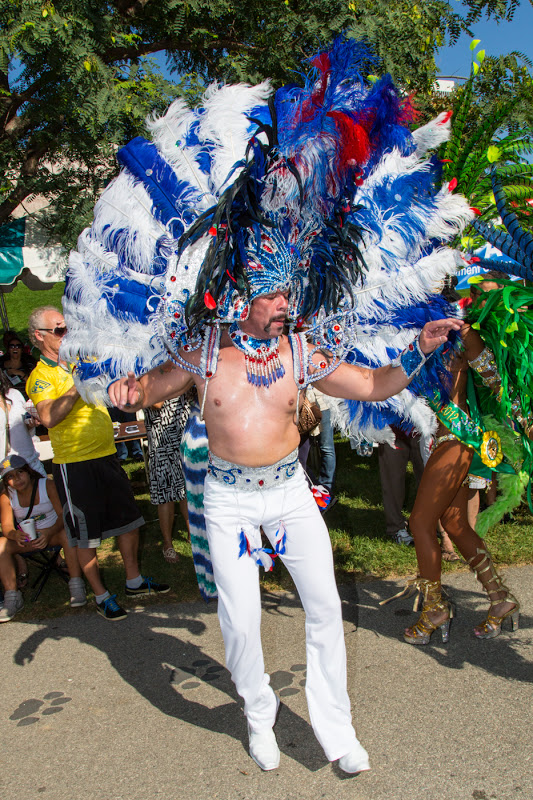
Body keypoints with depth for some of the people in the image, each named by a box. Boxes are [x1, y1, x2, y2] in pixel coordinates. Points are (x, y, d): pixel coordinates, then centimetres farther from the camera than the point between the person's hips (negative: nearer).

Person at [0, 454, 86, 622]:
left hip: (54, 533, -3)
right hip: (27, 539, 3)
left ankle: (76, 587, -30)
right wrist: (15, 535, -39)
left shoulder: (47, 485, -14)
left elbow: (63, 515, -19)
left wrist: (48, 534, -38)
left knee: (68, 533, -35)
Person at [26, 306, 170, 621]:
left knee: (129, 519, 15)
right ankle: (102, 596, 20)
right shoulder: (40, 376, -9)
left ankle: (134, 581, 32)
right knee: (86, 536, 5)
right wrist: (80, 383, -27)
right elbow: (49, 417, -26)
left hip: (107, 456, 7)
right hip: (74, 464, -6)